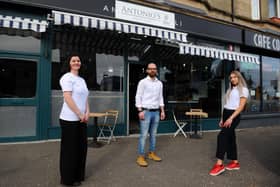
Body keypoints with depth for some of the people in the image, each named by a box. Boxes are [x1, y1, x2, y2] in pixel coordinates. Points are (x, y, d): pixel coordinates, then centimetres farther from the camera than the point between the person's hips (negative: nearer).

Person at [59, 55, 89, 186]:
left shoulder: (82, 80, 16)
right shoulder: (67, 77, -9)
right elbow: (67, 98, -18)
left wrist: (87, 113, 1)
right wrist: (80, 114, -15)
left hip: (81, 119, 8)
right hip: (70, 119, -8)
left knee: (81, 147, 15)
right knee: (70, 149, 3)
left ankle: (78, 175, 31)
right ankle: (68, 179, 20)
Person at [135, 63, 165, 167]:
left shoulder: (159, 83, 12)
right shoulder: (143, 82, -5)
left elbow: (160, 98, 15)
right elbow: (138, 97, -8)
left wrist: (162, 111, 10)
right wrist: (140, 111, -16)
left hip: (156, 112, 6)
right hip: (146, 111, -5)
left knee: (153, 134, 13)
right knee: (143, 135, -4)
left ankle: (152, 153, 26)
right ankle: (140, 157, 5)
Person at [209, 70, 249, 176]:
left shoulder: (243, 90, -3)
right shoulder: (230, 89, 19)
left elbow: (241, 106, -13)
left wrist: (231, 118, -23)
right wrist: (222, 119, 13)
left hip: (234, 115, -7)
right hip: (226, 114, 8)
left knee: (222, 136, -18)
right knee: (230, 137, 9)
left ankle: (219, 164, -16)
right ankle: (235, 162, 20)